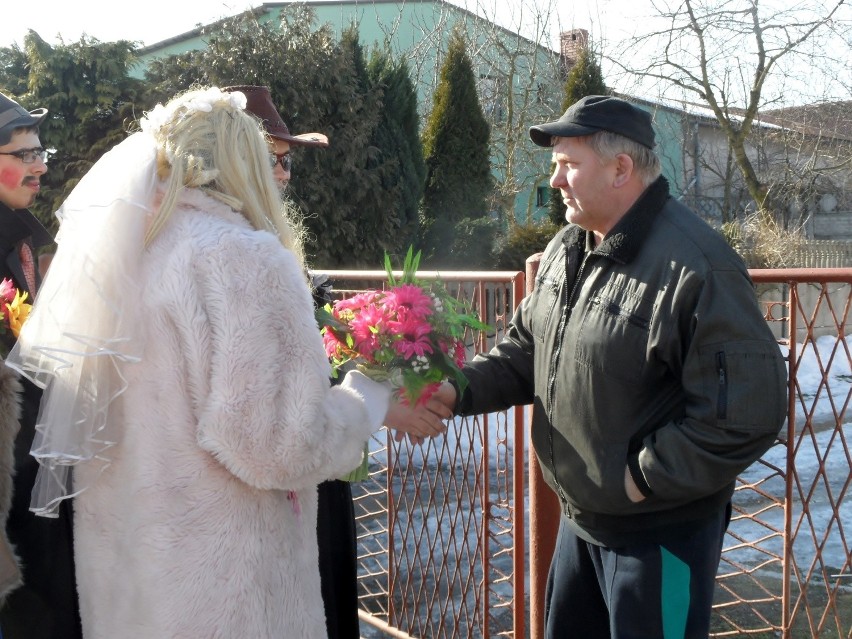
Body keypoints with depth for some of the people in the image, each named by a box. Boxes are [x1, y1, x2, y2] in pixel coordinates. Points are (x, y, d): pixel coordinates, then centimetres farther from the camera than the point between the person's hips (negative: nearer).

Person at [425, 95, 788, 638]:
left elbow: (748, 411, -26)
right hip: (580, 518, 8)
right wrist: (460, 390, -5)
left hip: (661, 533, -8)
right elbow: (524, 350, 12)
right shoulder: (565, 250, 4)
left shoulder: (694, 266, -24)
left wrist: (645, 477, -20)